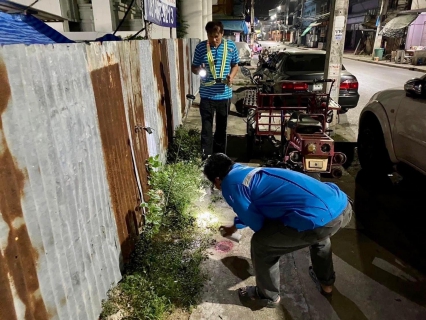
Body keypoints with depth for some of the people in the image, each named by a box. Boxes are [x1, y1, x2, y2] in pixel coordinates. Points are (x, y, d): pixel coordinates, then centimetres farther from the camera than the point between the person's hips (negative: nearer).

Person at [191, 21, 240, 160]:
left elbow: (235, 65, 11)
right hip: (207, 95, -2)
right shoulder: (200, 47, -3)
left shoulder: (231, 46, 0)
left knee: (222, 128, 14)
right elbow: (194, 67, 5)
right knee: (206, 129, 0)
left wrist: (231, 76, -9)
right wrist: (198, 70, -19)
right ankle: (206, 159, 10)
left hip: (224, 95, 2)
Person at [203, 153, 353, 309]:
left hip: (321, 217, -9)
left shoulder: (230, 185, -1)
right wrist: (235, 226, 61)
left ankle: (268, 296, 36)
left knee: (261, 244, 12)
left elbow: (256, 223, 3)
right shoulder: (248, 172, 27)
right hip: (343, 205, 9)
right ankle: (326, 282, 59)